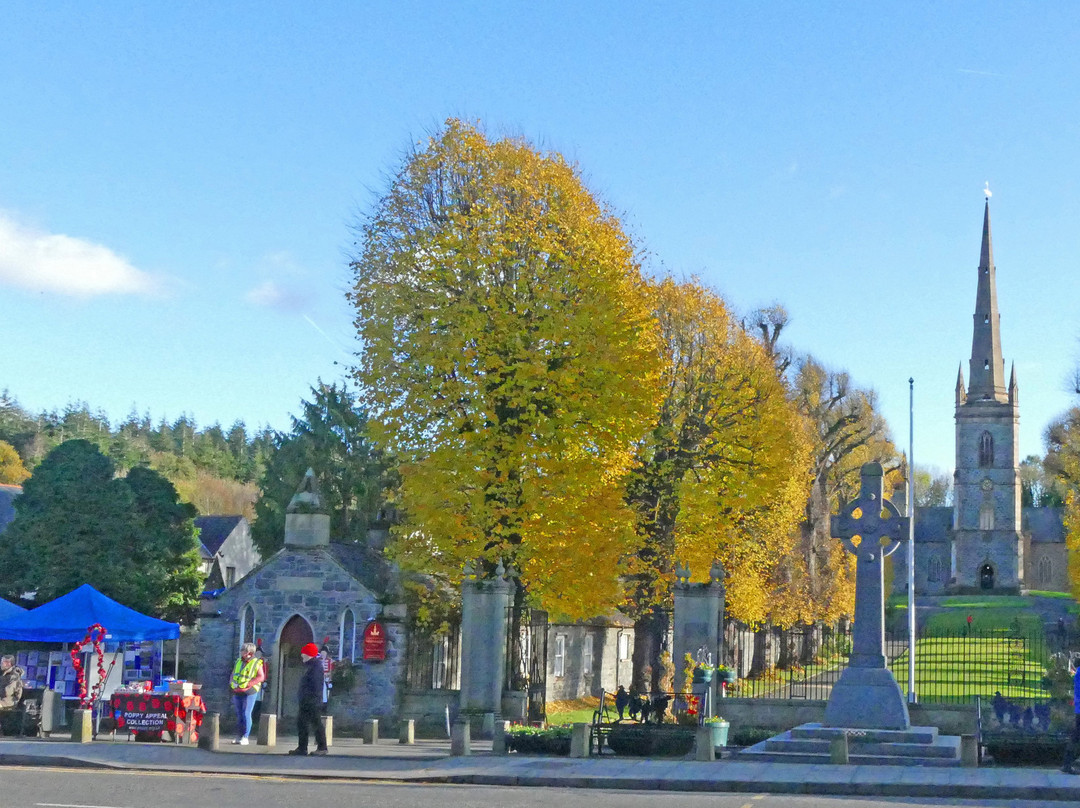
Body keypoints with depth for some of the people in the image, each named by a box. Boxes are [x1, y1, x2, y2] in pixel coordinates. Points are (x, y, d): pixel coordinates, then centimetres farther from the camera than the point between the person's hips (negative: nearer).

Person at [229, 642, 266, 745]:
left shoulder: (256, 663, -6)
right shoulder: (239, 662, 13)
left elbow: (261, 677, -11)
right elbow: (233, 674, 17)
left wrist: (247, 684, -18)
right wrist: (232, 682, -5)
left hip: (249, 692, -6)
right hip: (237, 692, 6)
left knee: (246, 714, -8)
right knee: (239, 714, 10)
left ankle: (245, 737, -4)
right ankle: (238, 736, 18)